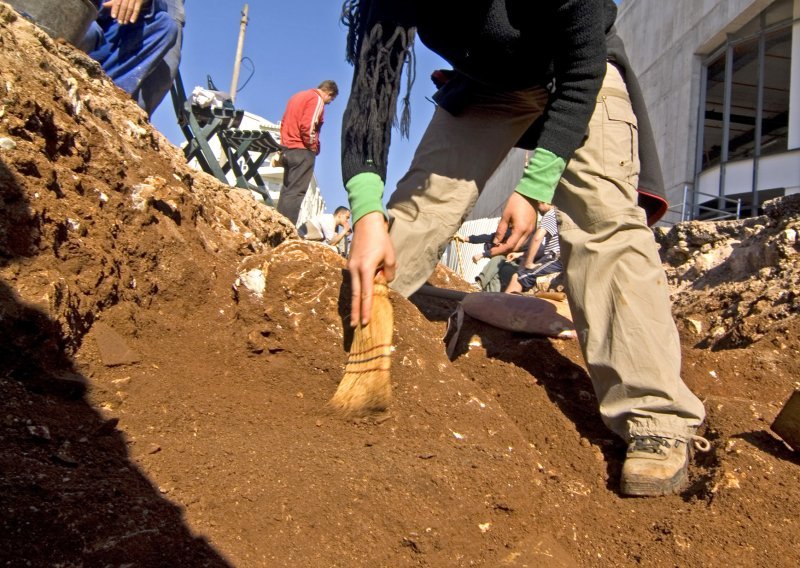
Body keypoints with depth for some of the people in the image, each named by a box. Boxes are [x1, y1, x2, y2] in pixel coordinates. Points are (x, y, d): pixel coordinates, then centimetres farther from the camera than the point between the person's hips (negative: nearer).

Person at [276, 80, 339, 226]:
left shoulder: (298, 96, 21)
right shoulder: (317, 99, -7)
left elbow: (284, 122, 21)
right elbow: (307, 126, -18)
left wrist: (286, 142, 20)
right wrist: (314, 146, -6)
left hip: (288, 148, 9)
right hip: (302, 150, -9)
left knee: (287, 190, 10)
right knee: (296, 192, -11)